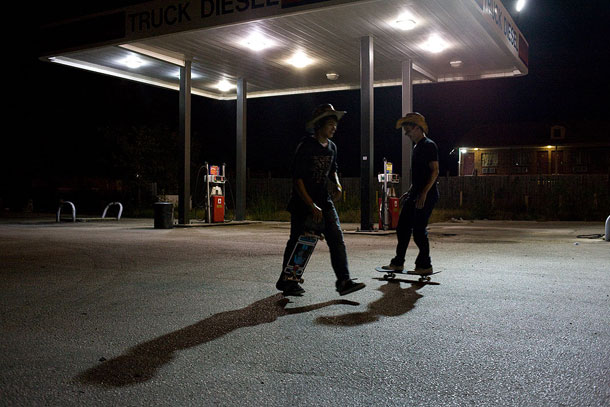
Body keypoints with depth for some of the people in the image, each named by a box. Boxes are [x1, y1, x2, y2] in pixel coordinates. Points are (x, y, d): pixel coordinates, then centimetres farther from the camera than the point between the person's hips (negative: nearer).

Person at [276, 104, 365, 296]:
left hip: (324, 201, 6)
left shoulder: (331, 147, 8)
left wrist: (337, 184, 3)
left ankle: (343, 281, -7)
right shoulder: (306, 146, -14)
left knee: (337, 239, -6)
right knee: (297, 242, 4)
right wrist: (312, 206, -21)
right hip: (302, 203, -6)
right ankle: (286, 282, 20)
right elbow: (297, 178, -17)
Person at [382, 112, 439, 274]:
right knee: (402, 227, 10)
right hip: (415, 195, 10)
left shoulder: (429, 145, -10)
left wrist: (424, 193, -24)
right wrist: (409, 192, 22)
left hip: (427, 196, -10)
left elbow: (434, 171, -17)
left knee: (419, 231, -7)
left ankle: (425, 266, 5)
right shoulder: (417, 147, 19)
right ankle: (398, 263, 18)